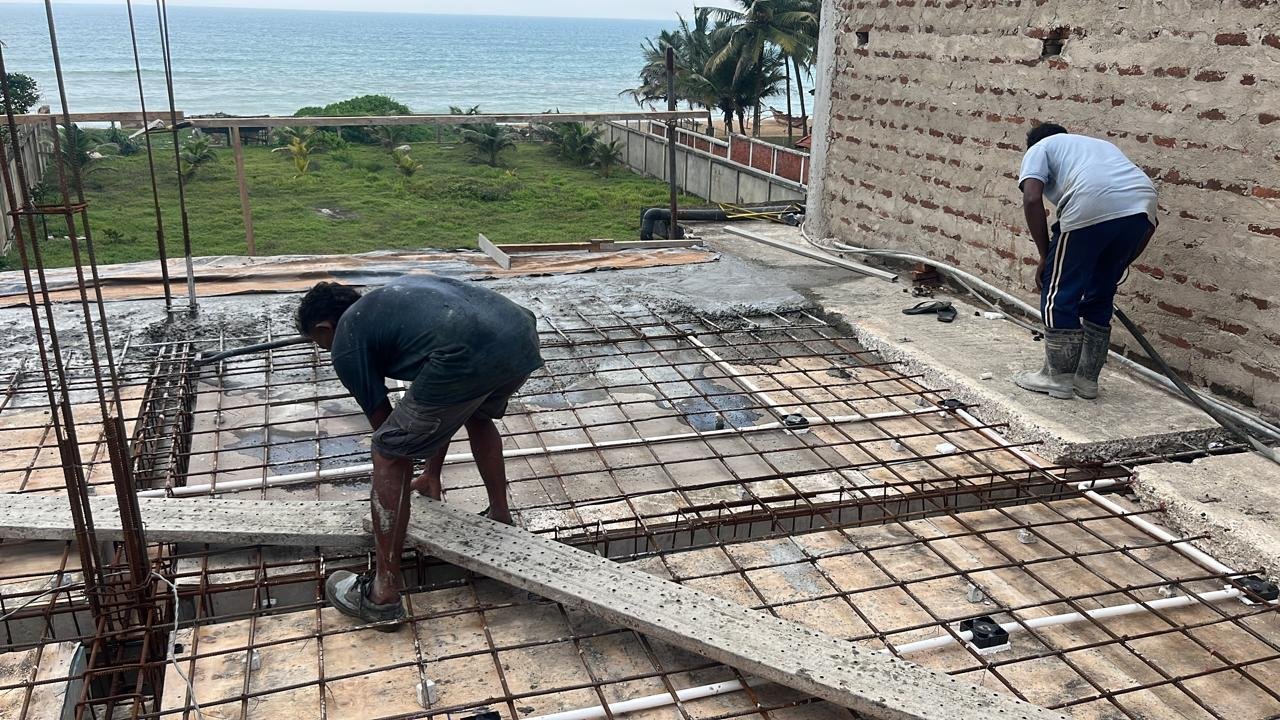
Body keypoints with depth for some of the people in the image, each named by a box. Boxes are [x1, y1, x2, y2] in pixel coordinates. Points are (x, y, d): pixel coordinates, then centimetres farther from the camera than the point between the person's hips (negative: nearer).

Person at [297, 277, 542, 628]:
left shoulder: (346, 342, 16)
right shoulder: (394, 297, 38)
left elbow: (383, 423, 23)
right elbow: (445, 404, 40)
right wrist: (433, 473, 47)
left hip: (469, 356, -8)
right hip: (522, 336, 8)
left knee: (390, 457, 10)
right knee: (478, 415, 38)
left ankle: (384, 594, 18)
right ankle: (501, 519, 49)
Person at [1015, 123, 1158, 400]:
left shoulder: (1039, 148, 25)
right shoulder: (1100, 145, 40)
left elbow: (1032, 199, 1)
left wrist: (1045, 256, 10)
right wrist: (1121, 263, 36)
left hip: (1091, 207, -6)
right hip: (1142, 207, 6)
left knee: (1059, 295, 11)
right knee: (1100, 297, 21)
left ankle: (1058, 377, 19)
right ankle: (1087, 379, 27)